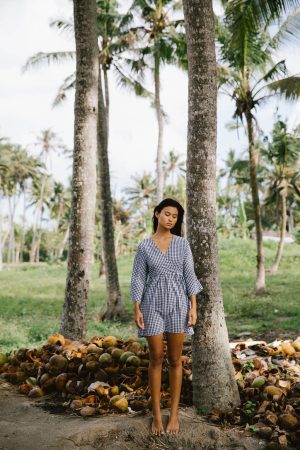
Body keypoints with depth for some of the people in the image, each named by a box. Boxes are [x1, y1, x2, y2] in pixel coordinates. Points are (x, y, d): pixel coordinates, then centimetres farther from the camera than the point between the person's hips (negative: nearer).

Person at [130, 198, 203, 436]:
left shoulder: (182, 243, 3)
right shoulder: (144, 245, 1)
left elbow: (189, 275, 1)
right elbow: (138, 278, 1)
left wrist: (193, 306, -6)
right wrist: (136, 309, -6)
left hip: (178, 303, 1)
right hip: (153, 305, 0)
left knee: (175, 360, 5)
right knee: (156, 359, 3)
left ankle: (174, 414, 15)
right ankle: (157, 415, 13)